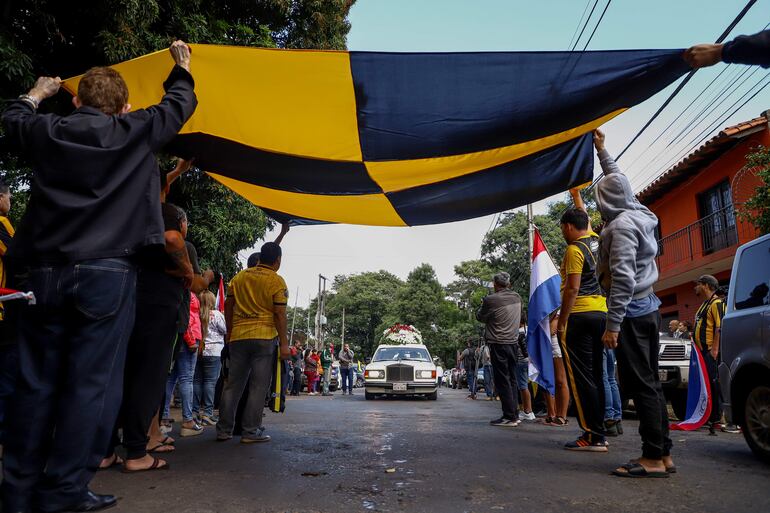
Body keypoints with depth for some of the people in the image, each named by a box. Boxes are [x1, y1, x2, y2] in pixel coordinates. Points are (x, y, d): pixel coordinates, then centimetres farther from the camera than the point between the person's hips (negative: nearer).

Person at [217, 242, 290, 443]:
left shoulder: (239, 276, 11)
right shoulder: (277, 281, -4)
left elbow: (228, 305, 12)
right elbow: (279, 314, -9)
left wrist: (229, 332, 22)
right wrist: (284, 343, -6)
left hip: (238, 336, 5)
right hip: (265, 337, -5)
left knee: (233, 384, 12)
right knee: (258, 386, 2)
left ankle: (224, 429, 17)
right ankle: (251, 431, 4)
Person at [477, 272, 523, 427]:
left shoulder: (491, 300, -14)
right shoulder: (517, 298, 5)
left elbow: (480, 317, 0)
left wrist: (482, 307, 20)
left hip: (498, 343, -7)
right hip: (513, 342, 7)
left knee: (502, 381, -2)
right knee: (511, 379, 14)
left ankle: (509, 417, -1)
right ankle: (515, 415, 18)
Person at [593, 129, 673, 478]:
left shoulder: (621, 226, -14)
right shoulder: (639, 216, 11)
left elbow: (622, 279, -21)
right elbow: (619, 181, 29)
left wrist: (613, 325, -20)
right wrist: (601, 151, 41)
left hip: (632, 311, -9)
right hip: (648, 307, 9)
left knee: (640, 385, -7)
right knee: (650, 383, 11)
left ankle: (654, 458, -2)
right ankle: (664, 454, 16)